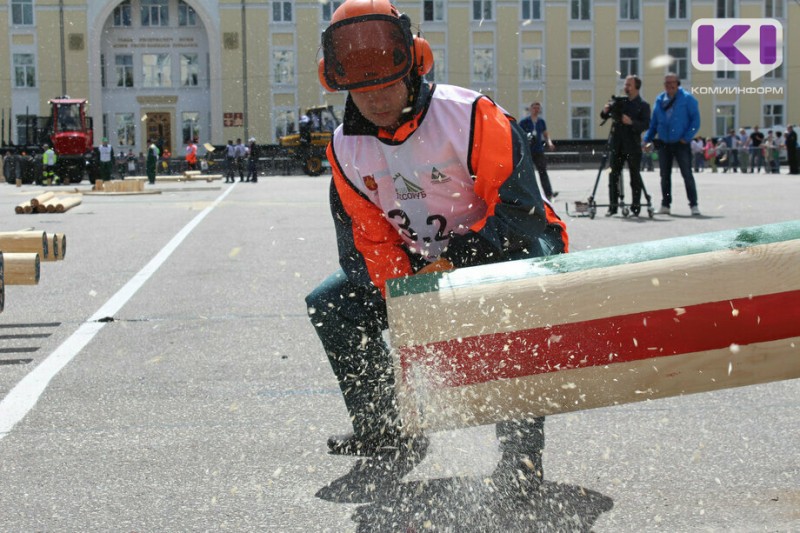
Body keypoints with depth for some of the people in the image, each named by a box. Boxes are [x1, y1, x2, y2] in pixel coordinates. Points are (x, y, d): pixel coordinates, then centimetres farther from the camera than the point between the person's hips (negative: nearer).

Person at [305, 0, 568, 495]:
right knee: (330, 305, -4)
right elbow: (369, 241, -6)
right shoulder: (346, 148, -7)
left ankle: (522, 449, -27)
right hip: (422, 261, 6)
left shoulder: (471, 114, -25)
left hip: (505, 249, -6)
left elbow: (520, 208, -27)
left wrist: (453, 265, -33)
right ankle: (386, 432, 10)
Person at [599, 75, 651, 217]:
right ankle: (613, 206, 8)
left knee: (635, 177, 2)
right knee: (613, 176, 3)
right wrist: (606, 111, -9)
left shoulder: (643, 105, -1)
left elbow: (646, 125, -10)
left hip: (633, 146, -4)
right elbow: (604, 117, 13)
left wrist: (631, 122, -24)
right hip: (617, 145, 4)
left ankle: (635, 207, 7)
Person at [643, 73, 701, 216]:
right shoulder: (659, 100, 8)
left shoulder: (687, 99, -5)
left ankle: (693, 205, -3)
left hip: (681, 144, -4)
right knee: (665, 175, 9)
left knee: (687, 175, -6)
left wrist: (687, 137, -15)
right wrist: (648, 139, 4)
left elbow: (695, 120, -7)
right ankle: (665, 205, 16)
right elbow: (653, 122, 12)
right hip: (664, 144, 5)